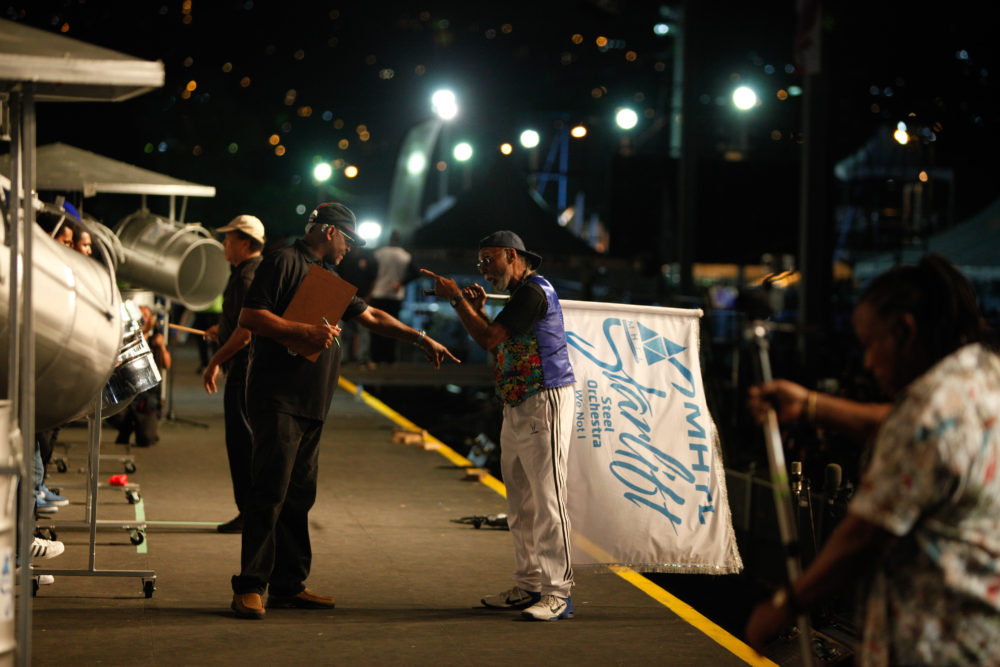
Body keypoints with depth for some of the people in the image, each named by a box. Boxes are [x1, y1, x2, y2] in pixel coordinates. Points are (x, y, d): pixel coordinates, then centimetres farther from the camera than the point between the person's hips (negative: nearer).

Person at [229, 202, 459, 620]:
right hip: (277, 398, -9)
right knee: (271, 491, -12)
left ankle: (288, 585, 12)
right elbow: (249, 316, -13)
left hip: (311, 404, 9)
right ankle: (249, 588, -10)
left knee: (299, 495, 8)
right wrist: (305, 332, -17)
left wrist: (421, 339, 27)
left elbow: (372, 317, 30)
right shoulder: (284, 262, -4)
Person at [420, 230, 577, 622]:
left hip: (545, 402, -11)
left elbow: (489, 340, -18)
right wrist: (478, 310, 12)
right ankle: (529, 586, 19)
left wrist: (456, 299, -11)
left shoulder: (533, 291, -13)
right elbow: (500, 346, 23)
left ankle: (557, 593, -13)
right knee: (520, 503, 13)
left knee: (547, 498, -12)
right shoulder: (522, 293, 20)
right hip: (518, 406, 11)